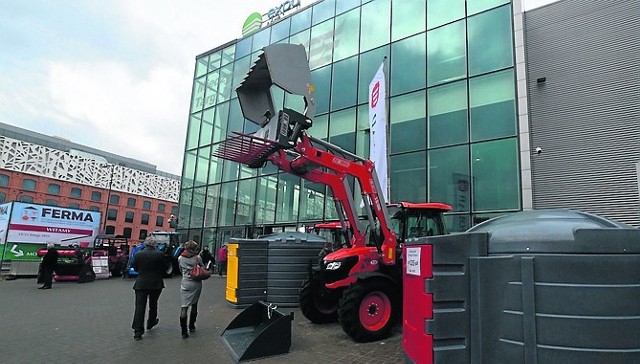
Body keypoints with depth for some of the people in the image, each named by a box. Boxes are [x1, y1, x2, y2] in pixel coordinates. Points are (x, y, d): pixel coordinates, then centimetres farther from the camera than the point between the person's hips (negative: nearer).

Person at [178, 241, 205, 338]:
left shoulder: (180, 258, 0)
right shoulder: (197, 257, -7)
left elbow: (181, 270, 13)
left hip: (185, 283, 0)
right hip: (196, 283, 0)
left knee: (184, 306, -1)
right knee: (194, 305, 17)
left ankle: (184, 331, -8)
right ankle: (191, 326, 27)